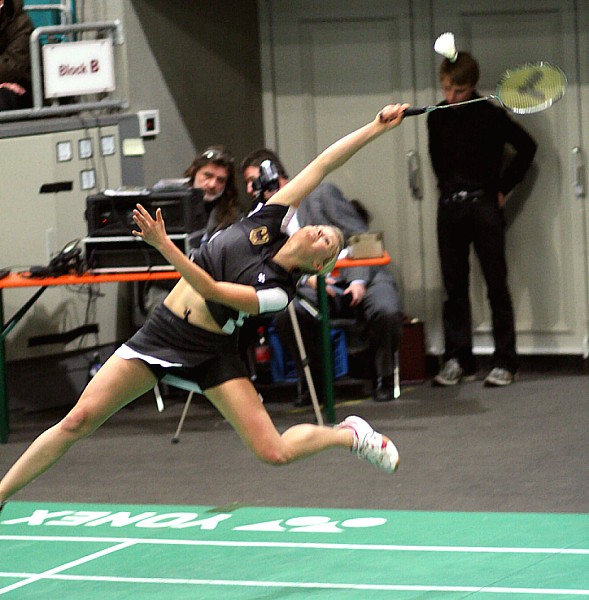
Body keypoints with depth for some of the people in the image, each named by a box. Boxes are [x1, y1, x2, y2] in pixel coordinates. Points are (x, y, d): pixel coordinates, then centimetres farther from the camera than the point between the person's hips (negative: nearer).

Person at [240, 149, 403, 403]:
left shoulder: (322, 194, 1)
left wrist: (358, 281, -18)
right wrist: (306, 278, -16)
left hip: (361, 278, -3)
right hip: (317, 287, 3)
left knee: (386, 311, -35)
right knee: (285, 315, -29)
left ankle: (384, 379, -8)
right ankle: (315, 382, -9)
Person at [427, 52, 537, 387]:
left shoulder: (490, 115, -5)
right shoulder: (437, 118, 7)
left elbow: (527, 147, 1)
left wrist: (504, 187, 0)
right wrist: (448, 188, 12)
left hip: (484, 206, -4)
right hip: (449, 208, 4)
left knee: (497, 285, -3)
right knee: (455, 286, 4)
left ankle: (505, 362, -1)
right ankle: (458, 360, 8)